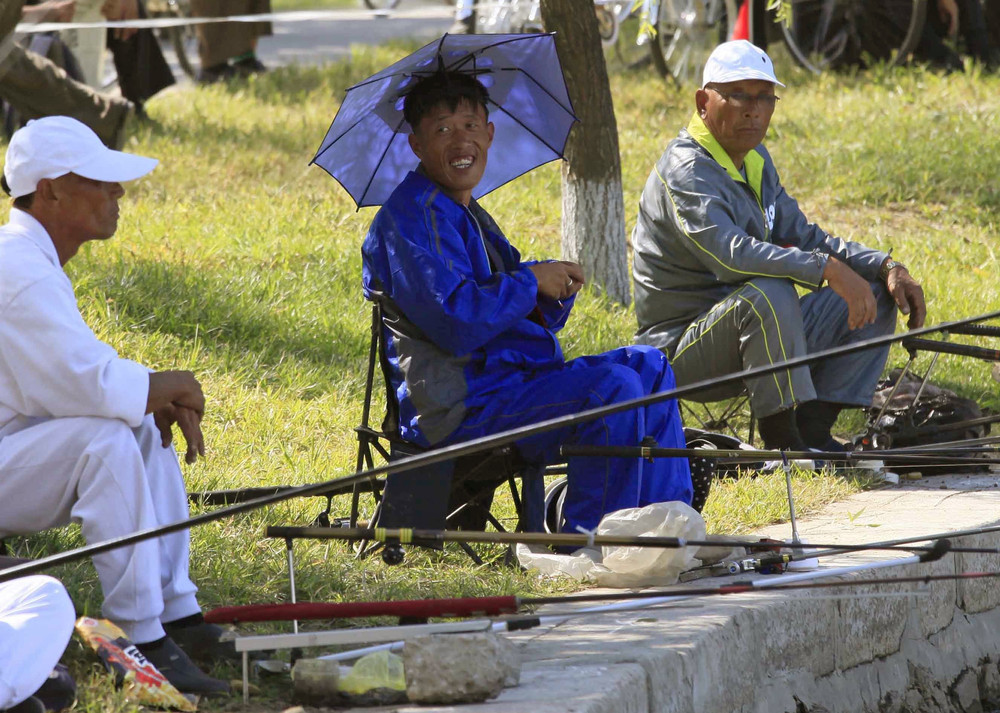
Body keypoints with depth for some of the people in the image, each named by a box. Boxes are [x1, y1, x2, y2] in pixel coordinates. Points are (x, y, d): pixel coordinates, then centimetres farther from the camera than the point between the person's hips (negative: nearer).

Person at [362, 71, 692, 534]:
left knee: (647, 366, 11)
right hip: (460, 406, -11)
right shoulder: (410, 218, -11)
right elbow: (457, 325, -23)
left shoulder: (471, 218, 22)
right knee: (613, 388, -24)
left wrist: (558, 294, 0)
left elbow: (524, 318, 23)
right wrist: (530, 282, -10)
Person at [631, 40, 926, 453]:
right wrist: (828, 268, -38)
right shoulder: (686, 172, -18)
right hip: (680, 352, -10)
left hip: (746, 333, 10)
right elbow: (730, 252, -34)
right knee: (769, 293, -37)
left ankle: (813, 430, -7)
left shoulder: (754, 160, 13)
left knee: (874, 295, 5)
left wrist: (885, 268, 1)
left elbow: (804, 238, 18)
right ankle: (781, 440, -25)